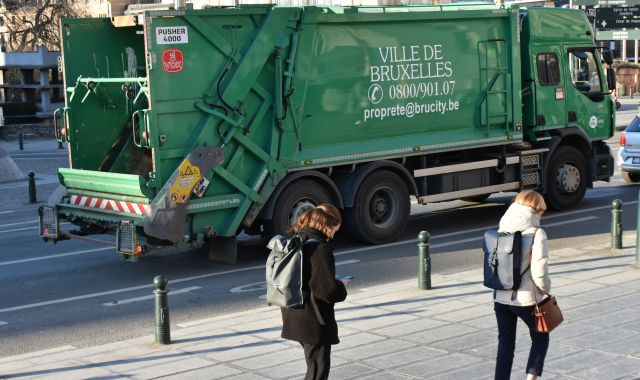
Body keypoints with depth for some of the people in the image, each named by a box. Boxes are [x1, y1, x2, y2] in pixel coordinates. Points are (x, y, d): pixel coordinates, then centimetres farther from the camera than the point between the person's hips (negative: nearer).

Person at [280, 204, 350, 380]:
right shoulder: (320, 248, -21)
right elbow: (327, 289, -28)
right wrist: (341, 286, -6)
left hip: (294, 317, 9)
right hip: (314, 322, -9)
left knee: (316, 365, 24)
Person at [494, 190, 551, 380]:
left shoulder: (502, 230, 2)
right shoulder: (536, 233, -14)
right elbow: (539, 273, -17)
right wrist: (545, 289, 0)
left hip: (500, 298, 4)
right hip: (526, 299, -4)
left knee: (505, 343, 14)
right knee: (540, 339, 18)